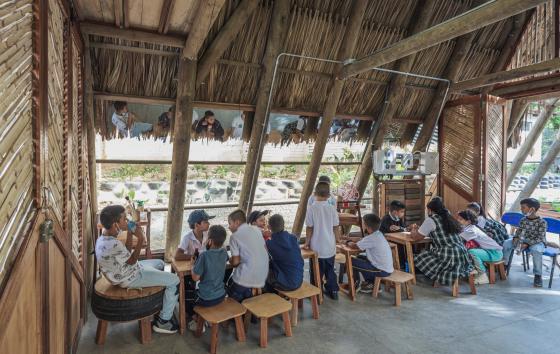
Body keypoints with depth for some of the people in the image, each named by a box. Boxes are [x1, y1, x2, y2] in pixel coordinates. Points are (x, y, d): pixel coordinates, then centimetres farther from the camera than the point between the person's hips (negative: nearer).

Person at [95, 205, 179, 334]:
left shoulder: (105, 236, -4)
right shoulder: (113, 244, -34)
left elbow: (126, 254, 7)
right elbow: (132, 260, -18)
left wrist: (130, 233, -1)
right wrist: (140, 239, -19)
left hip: (126, 270, 10)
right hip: (130, 278, -10)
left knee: (160, 263, 27)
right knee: (174, 281, -8)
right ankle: (163, 321, 6)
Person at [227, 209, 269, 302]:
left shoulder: (235, 236, -8)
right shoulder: (256, 229, 8)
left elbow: (235, 262, -9)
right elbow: (265, 250, 16)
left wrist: (230, 261, 13)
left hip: (246, 279, -6)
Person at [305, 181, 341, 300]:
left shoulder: (312, 208, -15)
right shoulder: (332, 209, -6)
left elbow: (309, 228, -12)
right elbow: (336, 228, 1)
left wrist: (307, 242, 1)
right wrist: (337, 240, 16)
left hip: (316, 247, -3)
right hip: (330, 247, 3)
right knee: (330, 270, 19)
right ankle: (333, 291, 29)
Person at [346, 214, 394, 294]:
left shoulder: (371, 238, -24)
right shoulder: (377, 234, 3)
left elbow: (355, 246, -16)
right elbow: (362, 243, 13)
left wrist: (349, 243, 5)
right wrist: (353, 243, 2)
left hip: (383, 271, -9)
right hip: (387, 267, 9)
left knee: (352, 261, -5)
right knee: (359, 258, 24)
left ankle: (355, 283, 18)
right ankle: (371, 283, 25)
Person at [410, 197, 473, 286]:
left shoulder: (431, 220, -8)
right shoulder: (448, 217, 14)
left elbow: (416, 237, -3)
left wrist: (413, 231, 18)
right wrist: (419, 229, 29)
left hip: (449, 258, -7)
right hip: (462, 256, 7)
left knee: (418, 259, 7)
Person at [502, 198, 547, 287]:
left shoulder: (542, 222, -17)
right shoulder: (523, 220, 0)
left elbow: (541, 238, -21)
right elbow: (519, 231, 10)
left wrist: (527, 244, -31)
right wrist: (516, 238, -13)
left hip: (537, 243, -6)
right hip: (525, 241, 6)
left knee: (536, 250, -39)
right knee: (507, 243, -12)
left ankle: (538, 275, -23)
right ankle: (505, 264, 5)